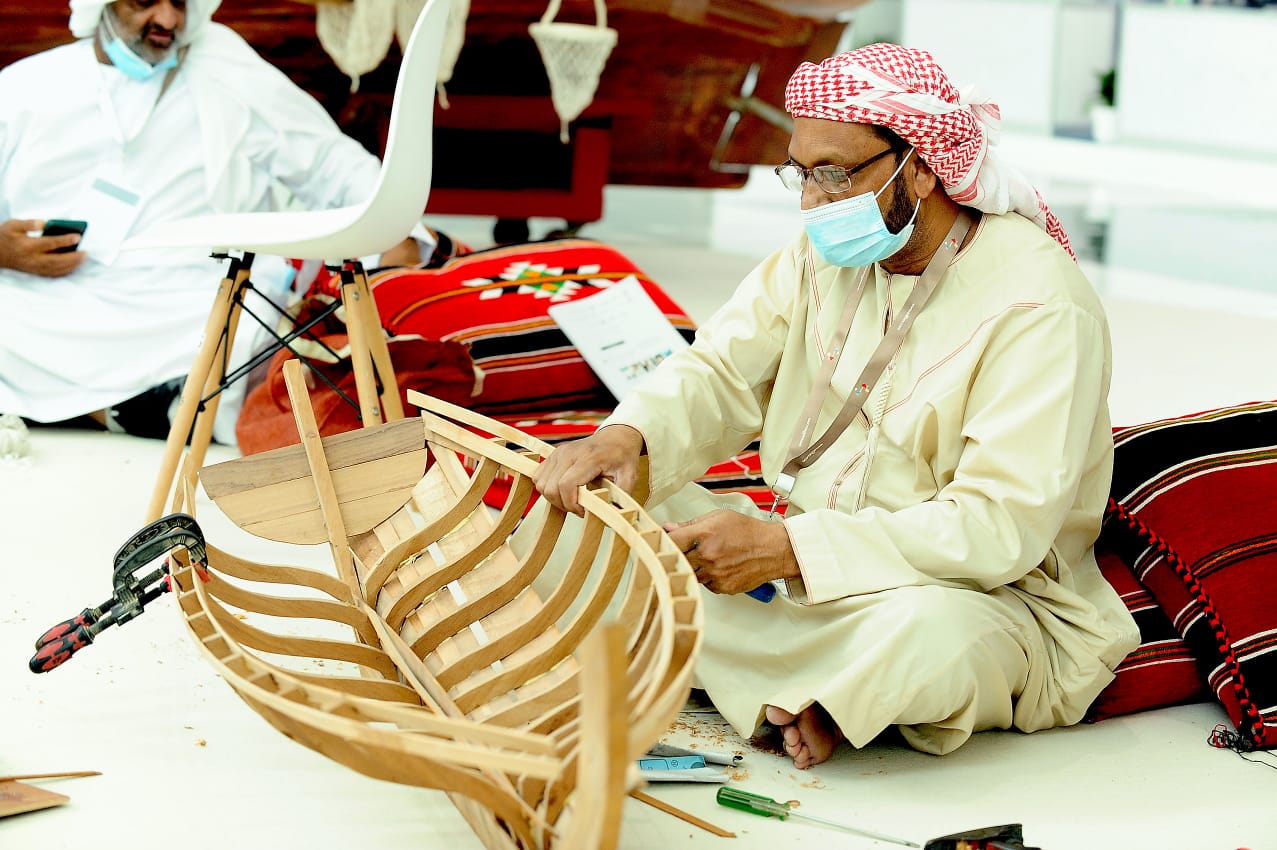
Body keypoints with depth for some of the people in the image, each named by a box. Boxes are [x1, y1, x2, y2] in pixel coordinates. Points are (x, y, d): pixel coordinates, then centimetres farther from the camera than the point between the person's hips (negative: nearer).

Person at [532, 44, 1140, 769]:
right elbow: (722, 371, 2)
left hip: (982, 594, -7)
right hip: (802, 567, 7)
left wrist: (786, 546, -32)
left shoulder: (1038, 306, -20)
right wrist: (627, 436, -23)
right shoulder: (827, 253, 4)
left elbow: (1001, 526, -27)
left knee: (928, 631, -42)